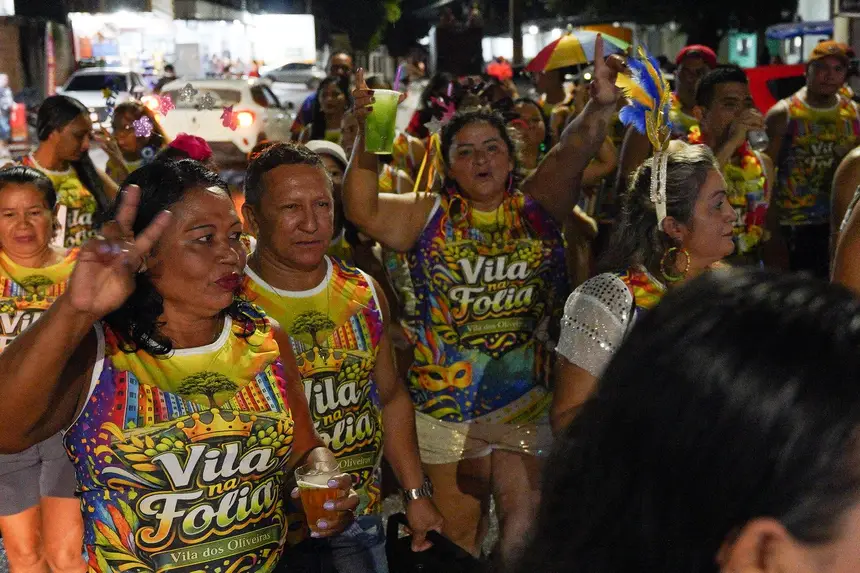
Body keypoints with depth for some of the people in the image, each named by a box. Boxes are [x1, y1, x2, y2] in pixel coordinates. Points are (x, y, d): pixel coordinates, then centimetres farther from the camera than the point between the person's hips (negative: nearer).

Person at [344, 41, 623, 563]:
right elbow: (363, 209, -11)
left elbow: (570, 155, -16)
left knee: (526, 520, 5)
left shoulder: (539, 206, 1)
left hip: (528, 399, 0)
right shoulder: (430, 216, 2)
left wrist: (601, 107, -35)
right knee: (458, 533, 14)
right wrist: (367, 139, -25)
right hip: (447, 403, 0)